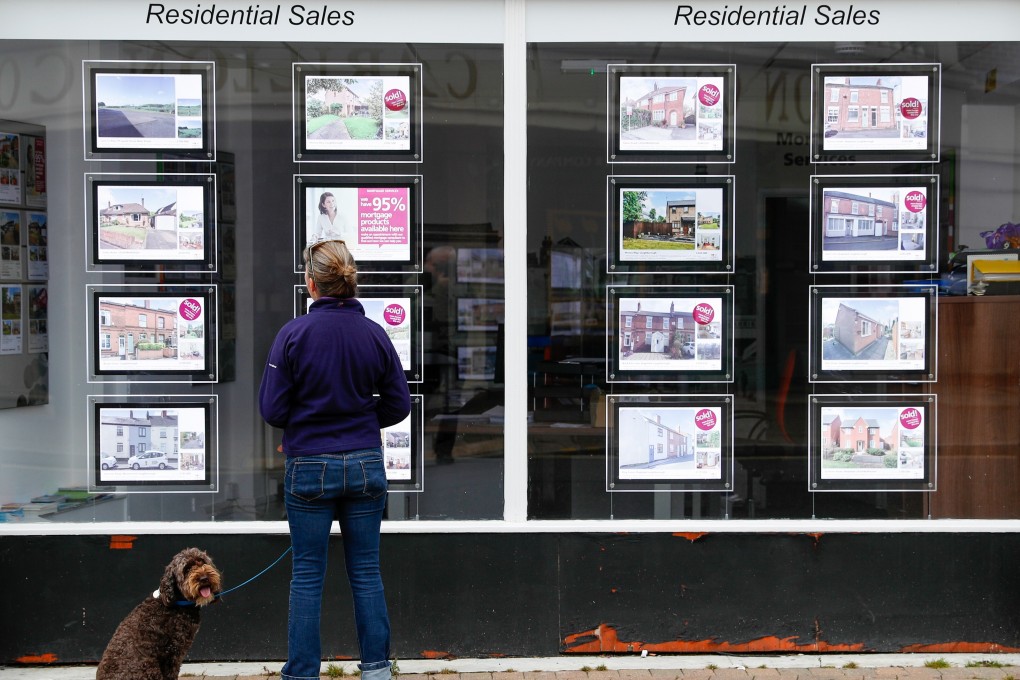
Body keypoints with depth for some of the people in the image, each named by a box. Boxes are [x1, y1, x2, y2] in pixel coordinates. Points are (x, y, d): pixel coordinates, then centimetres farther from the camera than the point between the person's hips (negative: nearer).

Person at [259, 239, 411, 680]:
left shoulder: (294, 333, -11)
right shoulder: (374, 334, -2)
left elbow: (272, 408, -9)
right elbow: (398, 405, 3)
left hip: (310, 469, -2)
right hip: (365, 465, 3)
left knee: (307, 576, 7)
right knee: (366, 571, 11)